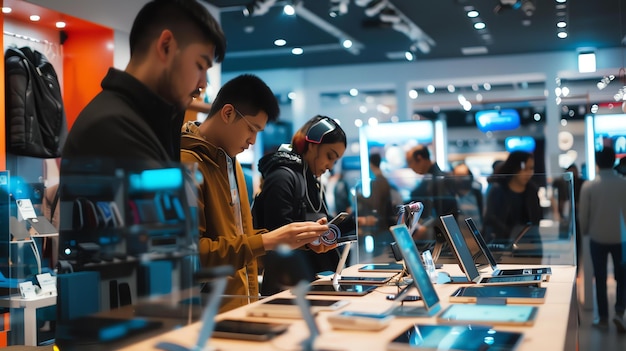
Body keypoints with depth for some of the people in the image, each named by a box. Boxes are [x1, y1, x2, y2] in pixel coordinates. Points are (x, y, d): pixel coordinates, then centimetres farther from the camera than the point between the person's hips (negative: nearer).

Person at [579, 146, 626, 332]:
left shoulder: (588, 186, -9)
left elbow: (584, 215, -4)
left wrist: (585, 232, 14)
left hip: (597, 238, 0)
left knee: (600, 279, 9)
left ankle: (603, 318, 14)